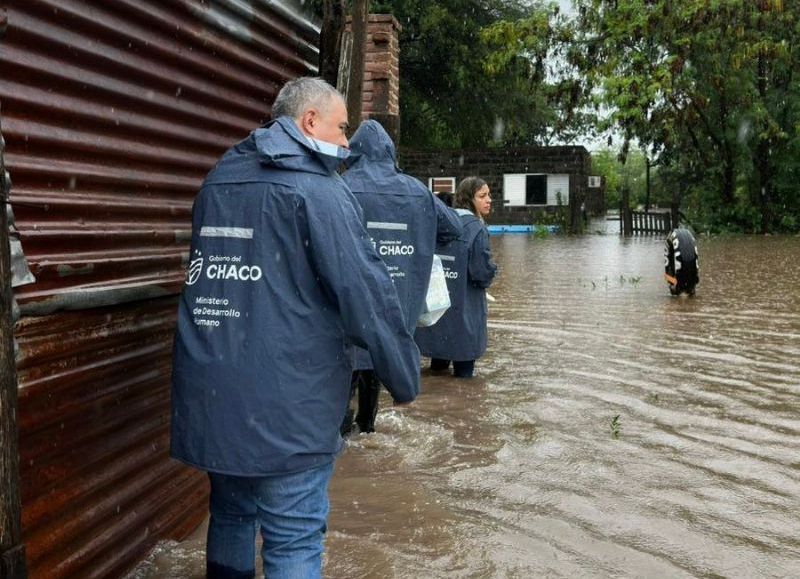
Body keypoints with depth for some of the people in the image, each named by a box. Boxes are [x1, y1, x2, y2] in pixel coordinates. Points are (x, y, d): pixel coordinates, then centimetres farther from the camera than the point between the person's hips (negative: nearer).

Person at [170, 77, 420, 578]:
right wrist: (405, 377, -6)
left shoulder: (218, 181, 14)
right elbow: (365, 292, -15)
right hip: (284, 401, -7)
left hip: (208, 395, 8)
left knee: (231, 516, 23)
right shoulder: (317, 190, -11)